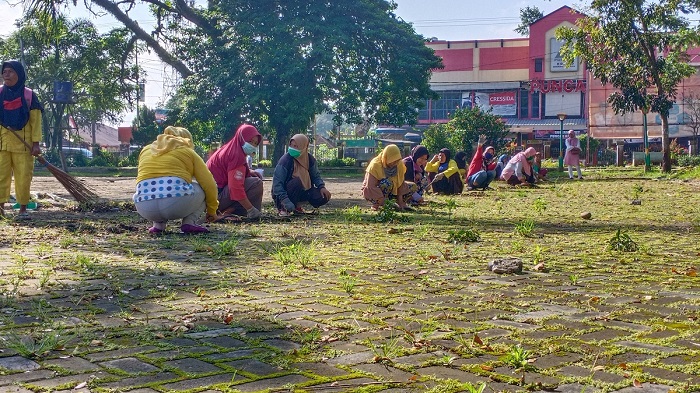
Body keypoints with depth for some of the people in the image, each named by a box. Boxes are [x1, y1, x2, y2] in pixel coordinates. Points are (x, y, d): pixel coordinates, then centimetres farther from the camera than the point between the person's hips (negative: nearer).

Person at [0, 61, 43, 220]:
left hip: (23, 144, -2)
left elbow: (36, 121, -1)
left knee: (23, 177, 1)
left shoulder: (29, 96, -1)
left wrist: (36, 143, -6)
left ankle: (23, 209, 8)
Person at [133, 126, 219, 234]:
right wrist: (211, 210, 27)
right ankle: (189, 222, 5)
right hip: (177, 203, -4)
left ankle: (158, 224, 13)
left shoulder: (145, 150, 28)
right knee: (202, 190, 24)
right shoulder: (188, 152, 18)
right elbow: (209, 184, 12)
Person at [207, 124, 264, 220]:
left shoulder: (230, 148, 14)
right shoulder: (237, 155, -17)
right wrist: (251, 209, -24)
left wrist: (249, 172, 6)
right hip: (217, 196, -10)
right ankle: (228, 212, -14)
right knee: (257, 183, -19)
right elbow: (236, 187, -26)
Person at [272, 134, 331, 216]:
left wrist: (322, 187, -16)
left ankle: (296, 207, 8)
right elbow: (277, 184, -24)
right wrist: (286, 202, -34)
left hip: (302, 191, 6)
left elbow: (316, 176, 7)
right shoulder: (285, 160, -21)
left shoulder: (310, 159, -3)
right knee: (297, 181, -35)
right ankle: (284, 208, -14)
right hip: (285, 192, -6)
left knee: (324, 196, -14)